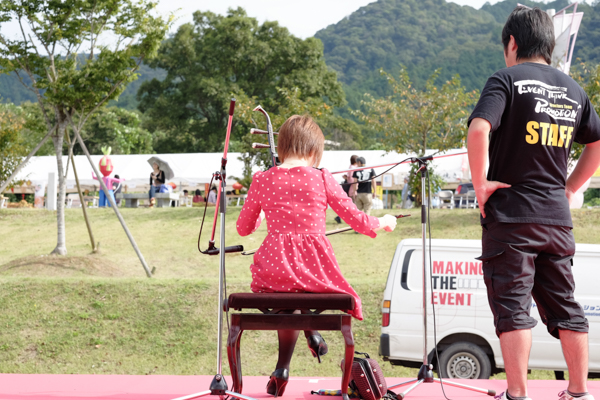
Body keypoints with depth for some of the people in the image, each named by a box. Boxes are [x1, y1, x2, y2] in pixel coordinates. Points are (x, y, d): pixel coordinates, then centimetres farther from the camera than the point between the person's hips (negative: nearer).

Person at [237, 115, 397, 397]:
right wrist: (382, 223, 28)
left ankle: (282, 369, 20)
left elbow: (244, 228, 17)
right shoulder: (322, 179, 1)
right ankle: (311, 327, 7)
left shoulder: (262, 180, 5)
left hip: (276, 265, 1)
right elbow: (355, 219, 7)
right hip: (315, 266, -1)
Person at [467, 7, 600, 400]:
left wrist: (480, 183, -13)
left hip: (511, 214, -6)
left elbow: (479, 129, -22)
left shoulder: (507, 79, -6)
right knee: (565, 306, 13)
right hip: (557, 216, 6)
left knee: (513, 306, -3)